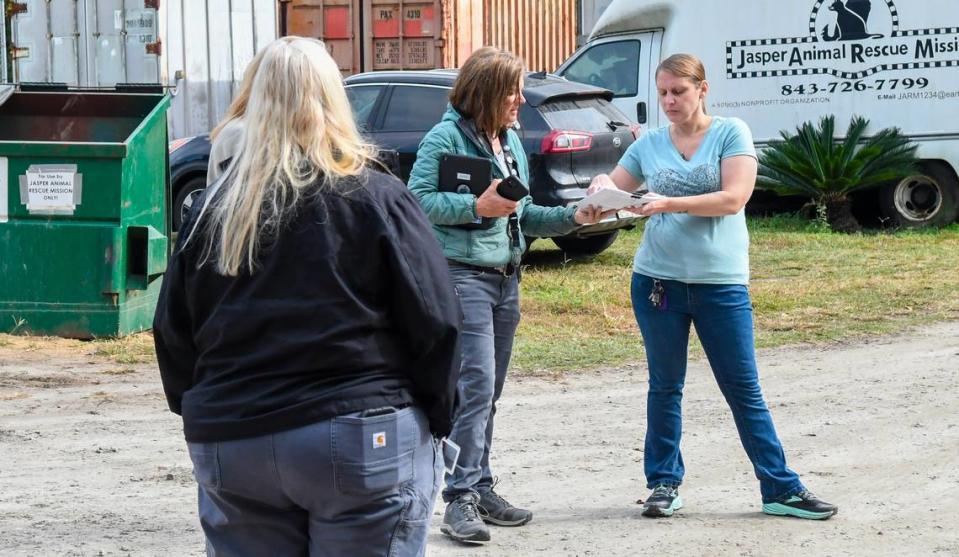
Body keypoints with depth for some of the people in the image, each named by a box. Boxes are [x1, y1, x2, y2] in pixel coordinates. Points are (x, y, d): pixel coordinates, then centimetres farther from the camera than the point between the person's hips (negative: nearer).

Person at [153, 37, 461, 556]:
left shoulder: (212, 209, 4)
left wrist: (201, 414, 21)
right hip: (359, 438, -3)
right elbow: (435, 322, -6)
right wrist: (436, 420, 6)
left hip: (228, 444, 3)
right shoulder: (376, 199, -5)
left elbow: (173, 333, 9)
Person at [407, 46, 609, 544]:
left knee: (489, 392, 12)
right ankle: (462, 499, -12)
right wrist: (477, 206, -21)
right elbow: (418, 200, -14)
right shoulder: (446, 137, -9)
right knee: (476, 387, -14)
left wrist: (572, 217, 8)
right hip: (463, 274, -8)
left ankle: (481, 490, 19)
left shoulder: (511, 141, 15)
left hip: (506, 277, 8)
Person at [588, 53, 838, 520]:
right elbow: (611, 191, 14)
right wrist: (603, 185, -10)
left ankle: (781, 489, 8)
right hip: (658, 280, 3)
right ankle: (664, 483, 21)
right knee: (665, 386, 11)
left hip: (721, 282, -3)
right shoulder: (649, 144, 7)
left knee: (744, 390, 2)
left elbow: (733, 197, -14)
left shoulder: (730, 133, -3)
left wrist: (669, 203, -23)